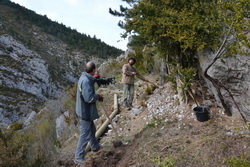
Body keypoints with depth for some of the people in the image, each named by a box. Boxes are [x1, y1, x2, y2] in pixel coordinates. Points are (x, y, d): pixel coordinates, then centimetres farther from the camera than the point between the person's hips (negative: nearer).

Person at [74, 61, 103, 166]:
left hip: (86, 110, 10)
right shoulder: (86, 81, -26)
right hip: (85, 111, -10)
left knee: (92, 129, 25)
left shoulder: (85, 77, 5)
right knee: (85, 134, -1)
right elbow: (89, 98, -29)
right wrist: (98, 96, -12)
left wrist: (94, 78, 23)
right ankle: (78, 157, 10)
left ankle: (95, 147, 45)